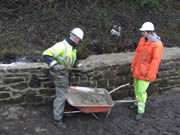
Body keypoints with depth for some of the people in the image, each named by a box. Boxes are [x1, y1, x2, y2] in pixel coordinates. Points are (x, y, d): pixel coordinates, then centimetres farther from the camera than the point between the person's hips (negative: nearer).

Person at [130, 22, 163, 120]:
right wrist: (133, 65, 13)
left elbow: (156, 60, -22)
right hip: (138, 69, 7)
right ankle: (137, 103, 42)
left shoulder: (157, 44, -21)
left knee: (141, 90, -5)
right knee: (136, 87, 20)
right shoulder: (142, 40, 1)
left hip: (146, 72, -7)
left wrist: (150, 75, -22)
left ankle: (140, 111, 11)